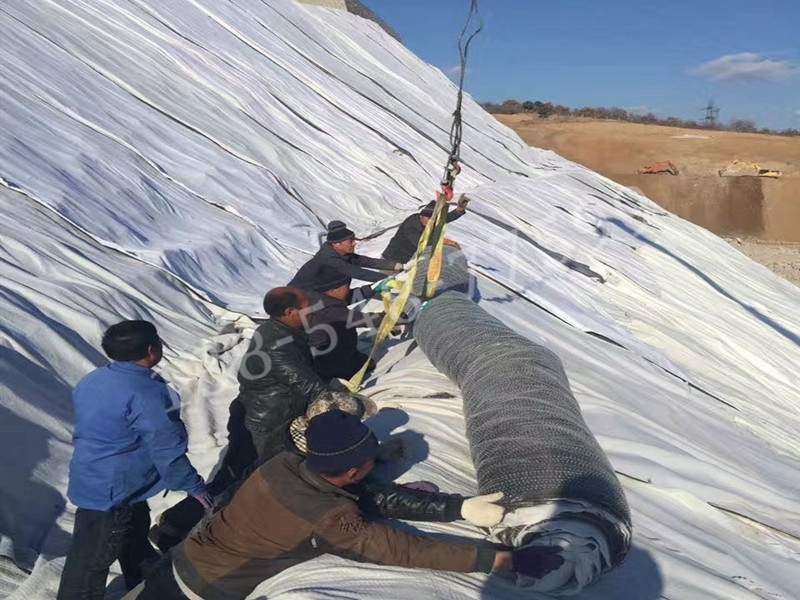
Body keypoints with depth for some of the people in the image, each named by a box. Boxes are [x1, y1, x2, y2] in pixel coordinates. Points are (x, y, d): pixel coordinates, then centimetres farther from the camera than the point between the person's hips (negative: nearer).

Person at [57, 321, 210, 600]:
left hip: (90, 481, 10)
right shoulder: (146, 394, -27)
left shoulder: (93, 380, 1)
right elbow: (167, 450, -24)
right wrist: (194, 485, -11)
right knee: (91, 562, 8)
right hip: (113, 493, -10)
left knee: (135, 535, 27)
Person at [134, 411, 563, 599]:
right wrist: (508, 560, -26)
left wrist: (460, 507, -13)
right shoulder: (329, 521, -32)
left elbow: (375, 498, -11)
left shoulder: (283, 465, -11)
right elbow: (408, 551, -31)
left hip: (179, 564, 5)